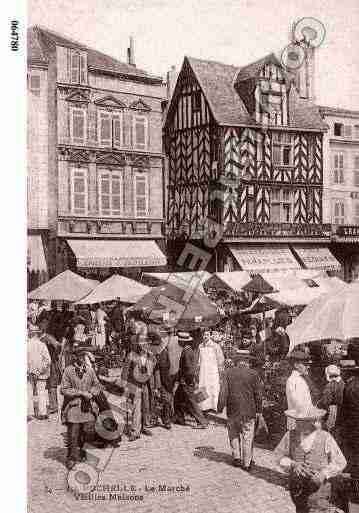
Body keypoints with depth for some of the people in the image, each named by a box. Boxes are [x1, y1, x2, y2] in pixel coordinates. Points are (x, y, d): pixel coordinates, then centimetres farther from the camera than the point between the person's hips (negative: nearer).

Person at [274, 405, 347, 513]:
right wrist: (293, 465, -19)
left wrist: (324, 474, -22)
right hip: (297, 487, 3)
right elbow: (278, 454, -1)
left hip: (319, 486, -3)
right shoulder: (290, 435, -12)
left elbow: (340, 462, -6)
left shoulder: (325, 437, -16)